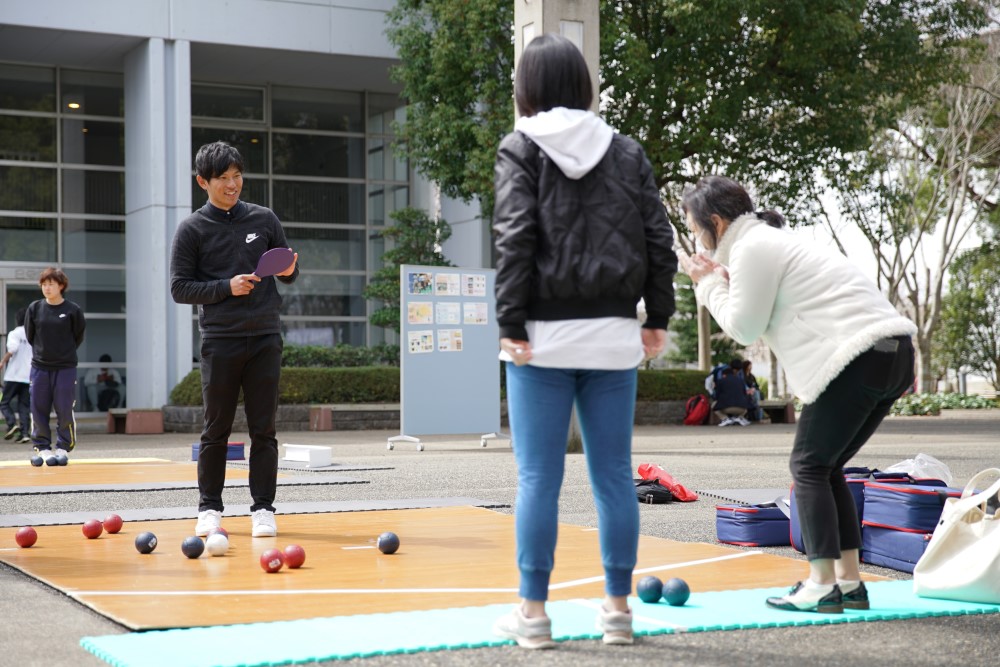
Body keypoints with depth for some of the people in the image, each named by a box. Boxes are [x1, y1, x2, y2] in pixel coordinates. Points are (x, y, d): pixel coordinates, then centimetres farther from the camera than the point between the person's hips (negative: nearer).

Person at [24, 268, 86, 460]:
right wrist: (41, 352, 11)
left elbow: (78, 337, 6)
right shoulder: (34, 308, 1)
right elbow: (29, 336, 12)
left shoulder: (73, 310, -5)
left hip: (65, 368, -2)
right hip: (39, 367, 2)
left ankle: (64, 446, 13)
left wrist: (65, 353, 8)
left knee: (64, 409, 0)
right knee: (39, 409, 4)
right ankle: (42, 446, 15)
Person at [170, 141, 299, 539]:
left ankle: (263, 509, 7)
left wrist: (288, 270, -7)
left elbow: (290, 274, 17)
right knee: (216, 429, 3)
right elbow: (180, 288, -1)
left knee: (263, 428, 2)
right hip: (220, 341, -2)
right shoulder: (192, 229, 2)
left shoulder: (264, 219, 10)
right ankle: (209, 508, 14)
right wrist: (226, 287, -13)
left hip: (265, 339, 2)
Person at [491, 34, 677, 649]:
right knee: (614, 475, 7)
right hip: (613, 334, 3)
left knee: (538, 478, 1)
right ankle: (619, 608, 13)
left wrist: (511, 325, -8)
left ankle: (534, 612, 5)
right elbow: (660, 239, 5)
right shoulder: (627, 152, 9)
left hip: (544, 335, -3)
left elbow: (515, 240, -10)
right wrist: (657, 316, 12)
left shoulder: (521, 149, 0)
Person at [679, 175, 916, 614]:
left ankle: (822, 586, -5)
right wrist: (719, 282, 15)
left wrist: (710, 285, 7)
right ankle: (849, 582, 13)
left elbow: (744, 327, -4)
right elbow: (758, 319, 24)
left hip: (859, 358, -10)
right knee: (825, 467, 14)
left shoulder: (753, 248, -6)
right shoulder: (771, 242, 25)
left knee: (809, 465, -2)